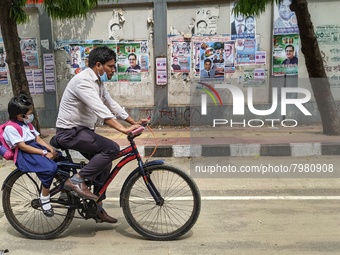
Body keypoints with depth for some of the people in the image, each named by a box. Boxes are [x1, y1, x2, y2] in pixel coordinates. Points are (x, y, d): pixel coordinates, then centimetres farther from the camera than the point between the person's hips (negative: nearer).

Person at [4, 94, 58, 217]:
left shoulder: (27, 125, 19)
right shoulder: (10, 128, -10)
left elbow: (38, 139, 10)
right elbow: (23, 147, -18)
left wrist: (51, 149, -7)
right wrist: (44, 153, -22)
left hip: (36, 148, 9)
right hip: (24, 155, -9)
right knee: (50, 168, -31)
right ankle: (44, 199, -14)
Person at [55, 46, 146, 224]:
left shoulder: (98, 82, 11)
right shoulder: (83, 81, -20)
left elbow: (112, 105, 13)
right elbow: (100, 110, -33)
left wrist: (134, 122, 7)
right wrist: (123, 129, -40)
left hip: (83, 130, 10)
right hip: (70, 131, -10)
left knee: (104, 164, 11)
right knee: (112, 148, -23)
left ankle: (97, 208, 22)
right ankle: (77, 180, -12)